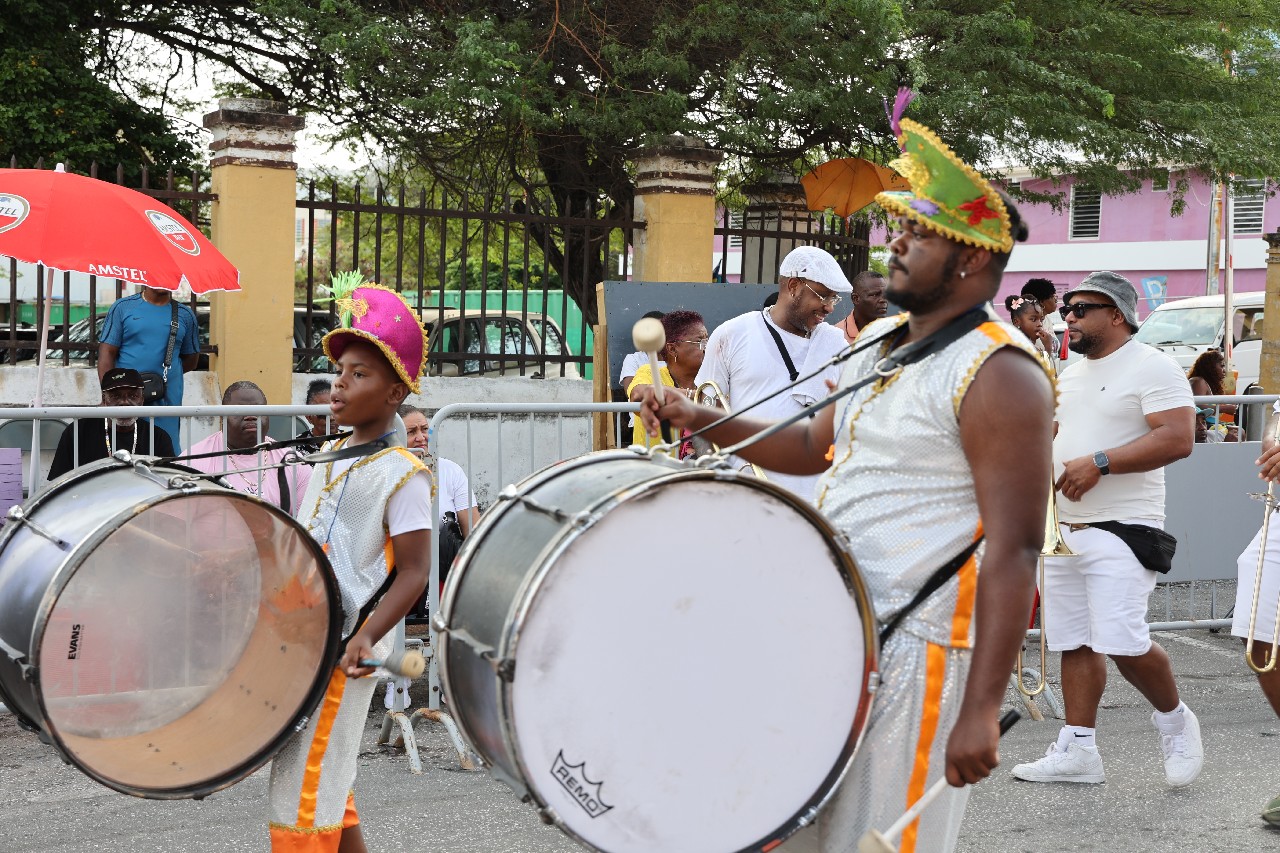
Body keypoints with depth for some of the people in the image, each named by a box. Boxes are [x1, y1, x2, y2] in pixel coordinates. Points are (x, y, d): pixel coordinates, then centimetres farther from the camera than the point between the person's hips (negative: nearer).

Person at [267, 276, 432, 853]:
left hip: (342, 652, -8)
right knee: (328, 790, 16)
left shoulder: (401, 474, -11)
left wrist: (367, 635, -26)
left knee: (301, 794, -5)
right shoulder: (329, 458, 12)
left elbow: (413, 572, -15)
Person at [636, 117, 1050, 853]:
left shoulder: (997, 376, -16)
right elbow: (813, 447, 26)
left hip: (914, 654, -9)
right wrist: (702, 421, 12)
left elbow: (1015, 552, -21)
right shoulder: (880, 344, 13)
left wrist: (981, 709, -25)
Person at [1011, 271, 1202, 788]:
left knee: (1122, 643, -14)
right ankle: (1078, 751, 12)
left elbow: (1177, 439, -17)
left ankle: (1174, 720, 10)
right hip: (1062, 528, 8)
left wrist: (1099, 463, -21)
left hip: (1120, 529, -8)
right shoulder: (1069, 376, 19)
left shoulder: (1152, 367, -6)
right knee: (1074, 644, 7)